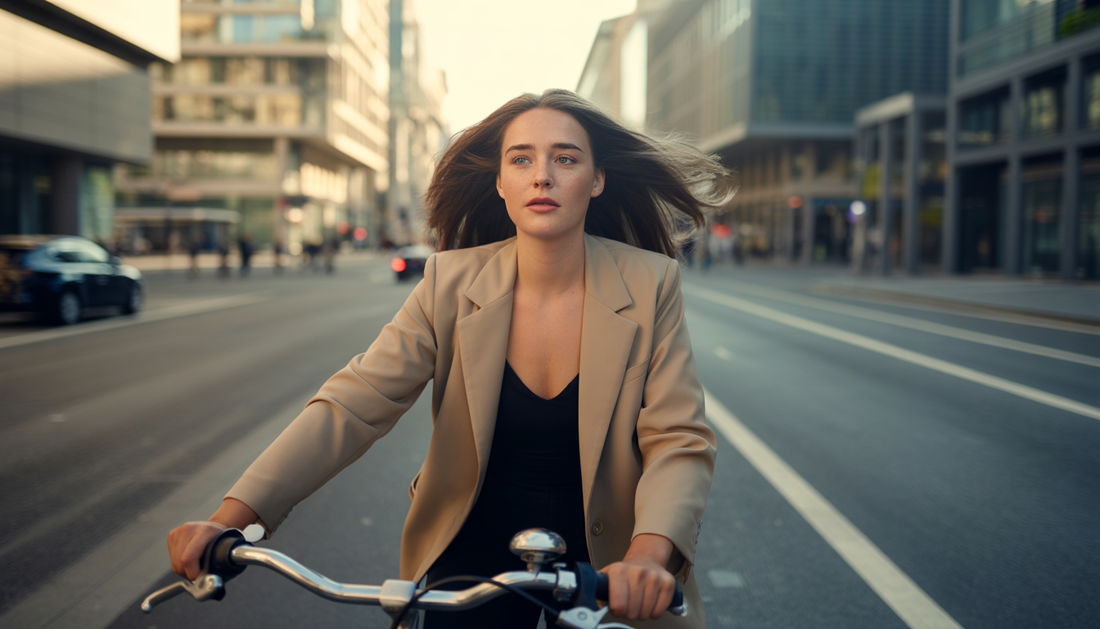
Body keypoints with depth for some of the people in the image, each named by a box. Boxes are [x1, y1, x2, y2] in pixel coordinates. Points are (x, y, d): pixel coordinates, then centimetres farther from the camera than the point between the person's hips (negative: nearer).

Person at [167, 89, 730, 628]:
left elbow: (679, 441, -18)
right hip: (475, 548, 1)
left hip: (603, 557, 0)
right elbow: (350, 406, -17)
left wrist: (647, 556, -37)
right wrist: (230, 518, -28)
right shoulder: (452, 283, -11)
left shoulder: (649, 285, -13)